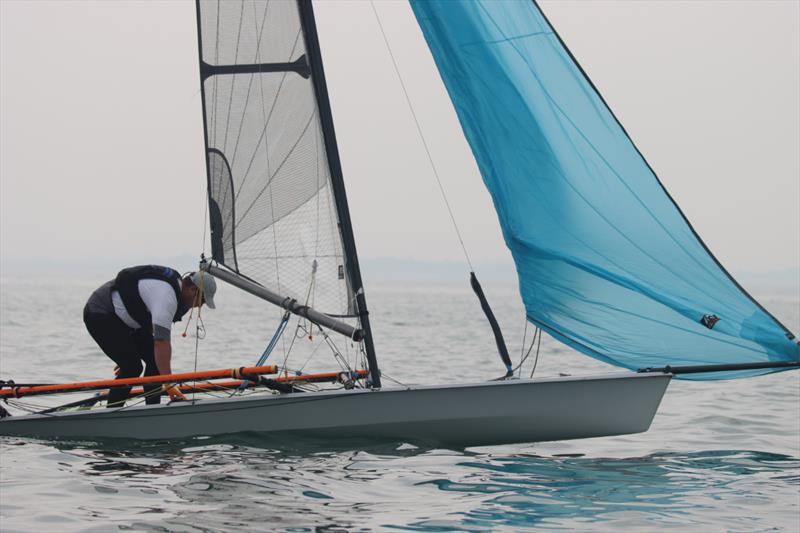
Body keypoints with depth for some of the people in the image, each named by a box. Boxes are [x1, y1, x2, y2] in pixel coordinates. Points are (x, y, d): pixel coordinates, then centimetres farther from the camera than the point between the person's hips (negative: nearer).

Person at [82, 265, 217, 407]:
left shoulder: (175, 281, 4)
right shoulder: (167, 296, -30)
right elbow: (162, 341, -37)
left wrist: (127, 356, 21)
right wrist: (168, 384, -38)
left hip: (120, 316, 10)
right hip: (100, 315, -10)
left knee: (154, 360, 0)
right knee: (132, 368, -17)